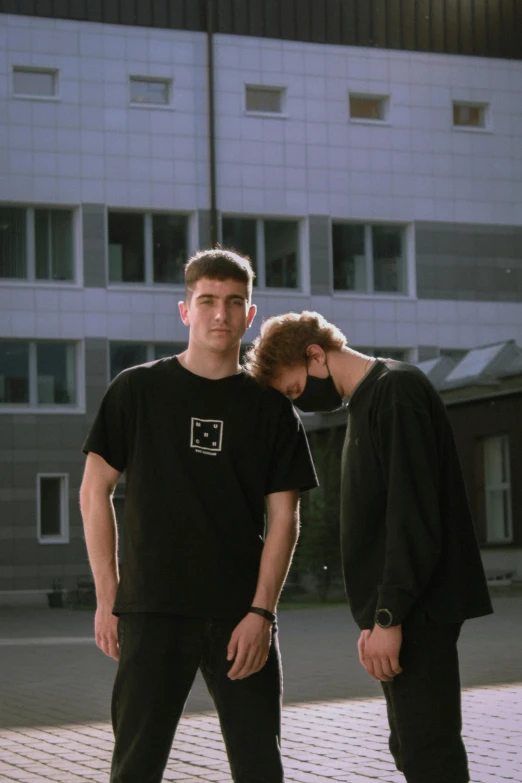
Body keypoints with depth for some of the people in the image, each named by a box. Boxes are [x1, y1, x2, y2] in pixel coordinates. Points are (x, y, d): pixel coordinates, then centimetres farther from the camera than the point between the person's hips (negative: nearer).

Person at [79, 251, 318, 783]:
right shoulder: (138, 390, 4)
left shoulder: (269, 406, 8)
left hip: (242, 617, 1)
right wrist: (107, 598, -1)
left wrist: (261, 611, -7)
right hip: (152, 613, -1)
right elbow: (94, 492, 5)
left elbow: (284, 519, 4)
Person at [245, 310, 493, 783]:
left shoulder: (397, 389, -11)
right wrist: (374, 618, 16)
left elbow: (413, 513, -19)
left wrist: (389, 616, -21)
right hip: (394, 609, 10)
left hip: (418, 608, -10)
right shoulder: (367, 402, 19)